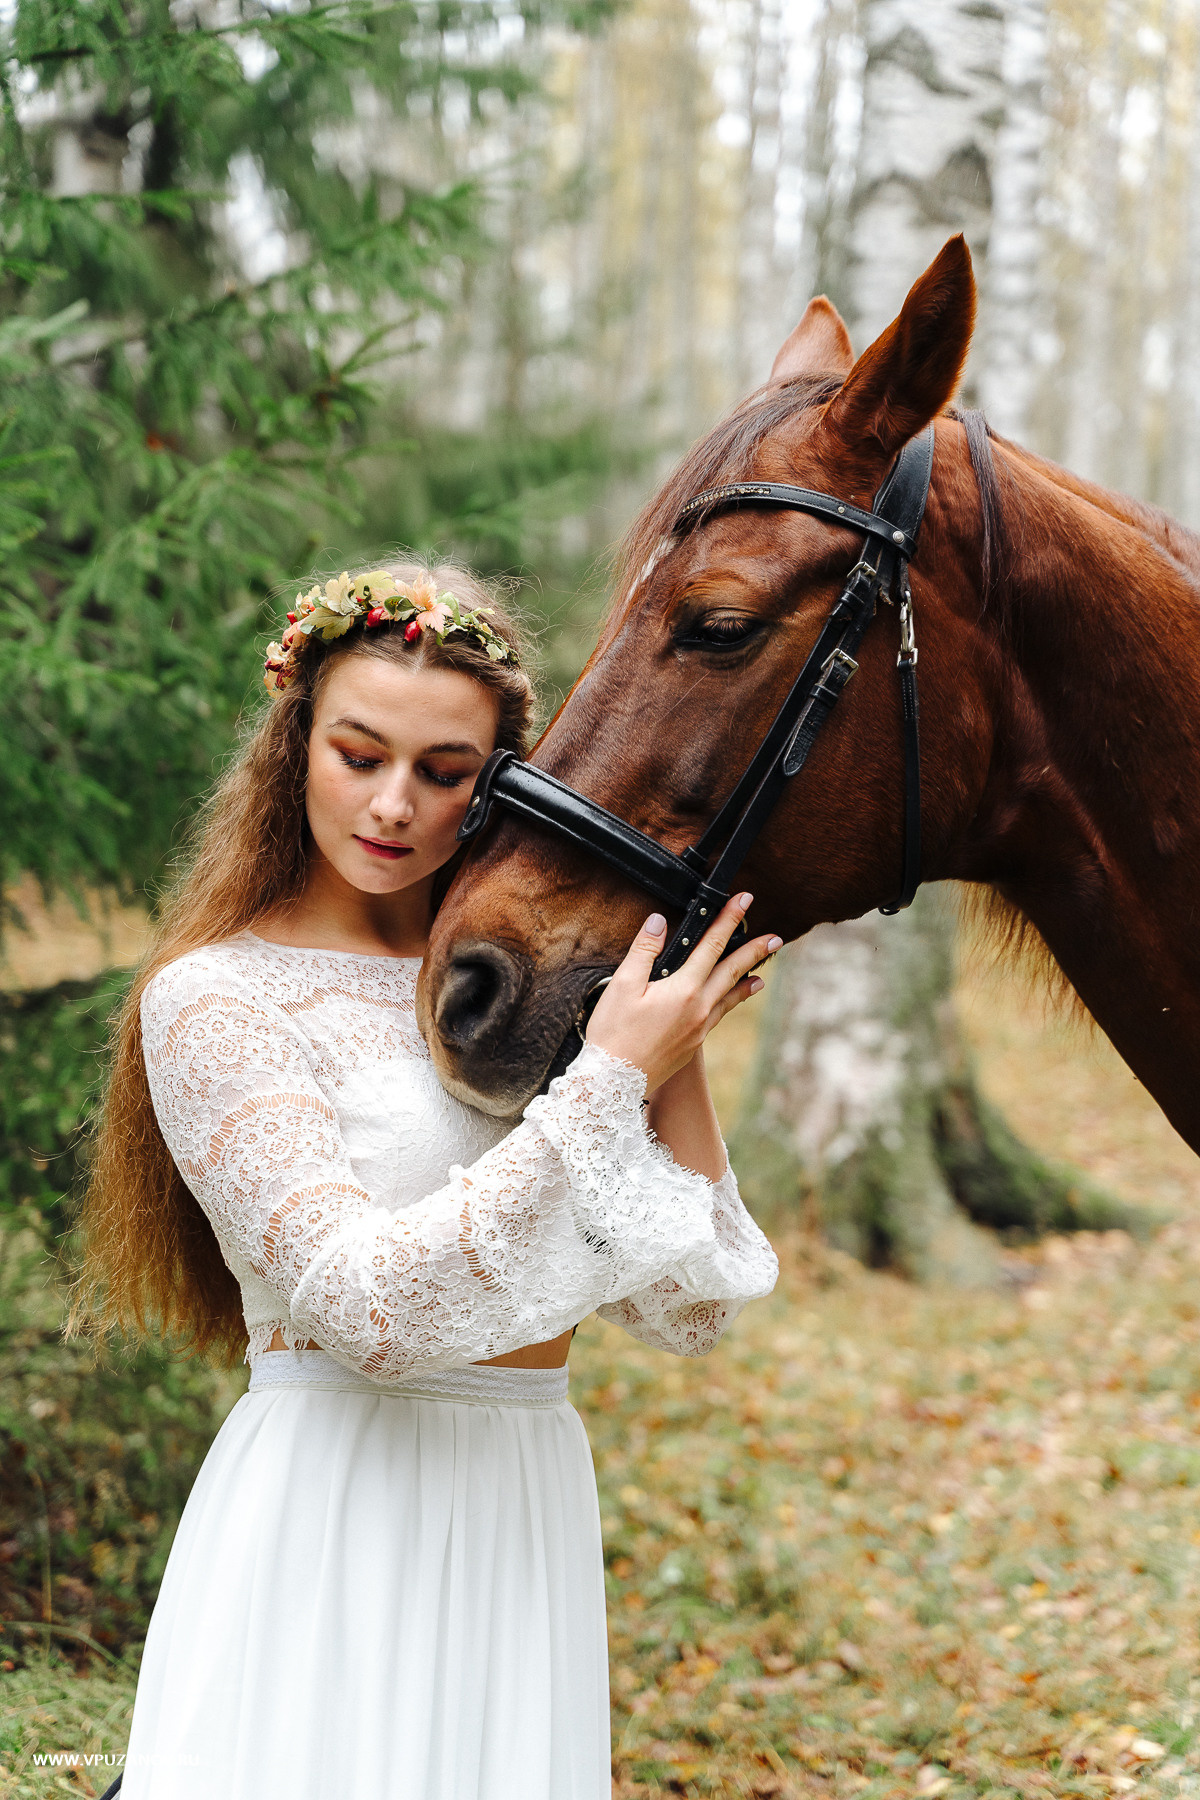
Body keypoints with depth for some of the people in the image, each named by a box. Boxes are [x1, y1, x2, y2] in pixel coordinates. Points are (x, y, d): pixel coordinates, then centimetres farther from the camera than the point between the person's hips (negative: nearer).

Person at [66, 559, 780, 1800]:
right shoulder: (216, 998, -7)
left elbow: (688, 1313, 4)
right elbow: (369, 1305, -19)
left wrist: (680, 1053, -5)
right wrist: (609, 1080, -18)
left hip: (529, 1517, 5)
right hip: (330, 1531, -5)